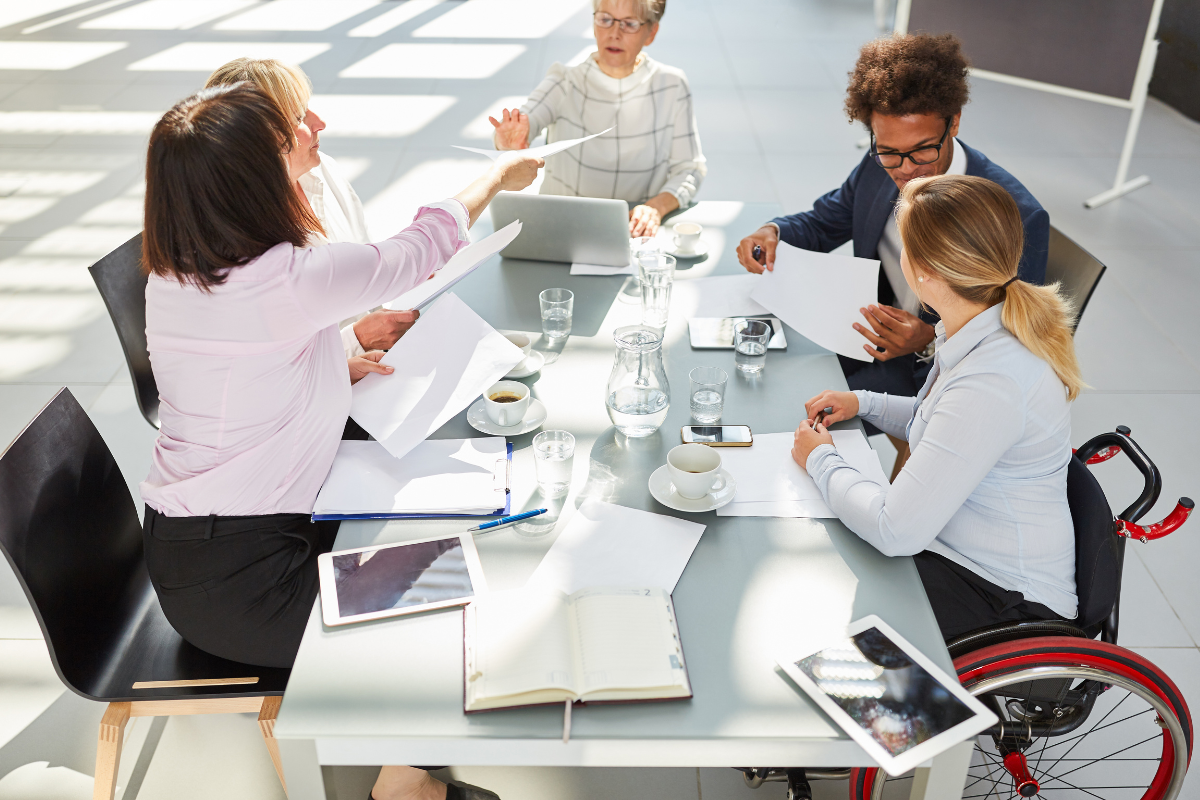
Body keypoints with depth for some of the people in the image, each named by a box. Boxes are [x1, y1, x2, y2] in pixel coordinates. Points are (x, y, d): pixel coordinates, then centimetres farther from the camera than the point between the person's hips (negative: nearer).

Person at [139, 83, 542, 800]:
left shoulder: (169, 279, 0)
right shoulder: (292, 281, -25)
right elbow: (417, 250, -10)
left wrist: (334, 370, 6)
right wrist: (498, 176, 7)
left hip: (181, 547, 8)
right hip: (235, 581, -8)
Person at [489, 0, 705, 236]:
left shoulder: (671, 86, -3)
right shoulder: (565, 83, -5)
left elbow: (689, 169, -3)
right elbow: (526, 118, -24)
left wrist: (656, 206, -23)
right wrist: (507, 143, -48)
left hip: (639, 232, 3)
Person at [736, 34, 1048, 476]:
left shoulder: (1019, 218, -26)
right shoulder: (878, 168, -8)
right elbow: (823, 221, 10)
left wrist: (932, 340, -35)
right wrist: (772, 232, -13)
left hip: (938, 368, -6)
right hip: (877, 333, 7)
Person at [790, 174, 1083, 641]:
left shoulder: (992, 383, -33)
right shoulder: (986, 330, -2)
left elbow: (896, 531, -31)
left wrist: (821, 460, -15)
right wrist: (865, 403, 9)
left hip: (1004, 598, -9)